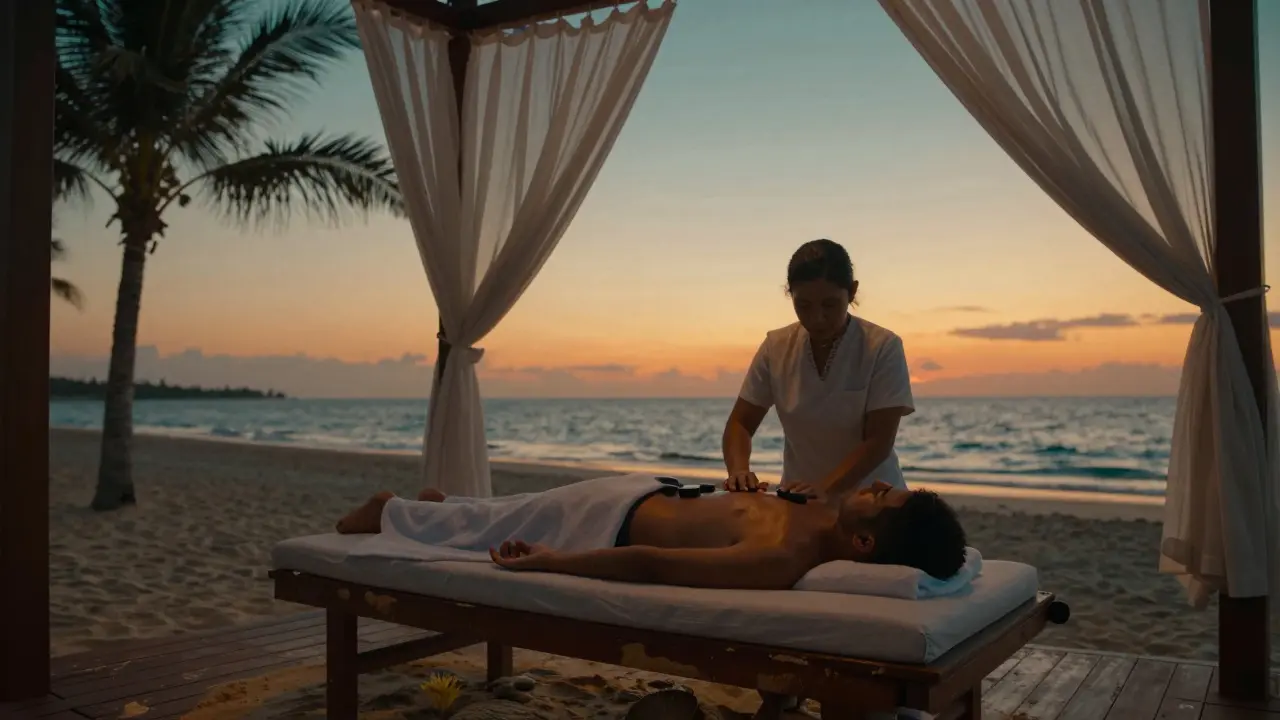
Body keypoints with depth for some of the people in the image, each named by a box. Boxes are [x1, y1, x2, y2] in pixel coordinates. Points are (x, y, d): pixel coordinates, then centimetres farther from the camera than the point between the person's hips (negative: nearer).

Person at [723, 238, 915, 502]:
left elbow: (878, 442, -14)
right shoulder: (776, 348, -2)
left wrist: (825, 488, -28)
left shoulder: (883, 348, -10)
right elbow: (740, 423, 2)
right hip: (800, 503, 2)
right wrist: (739, 469, -17)